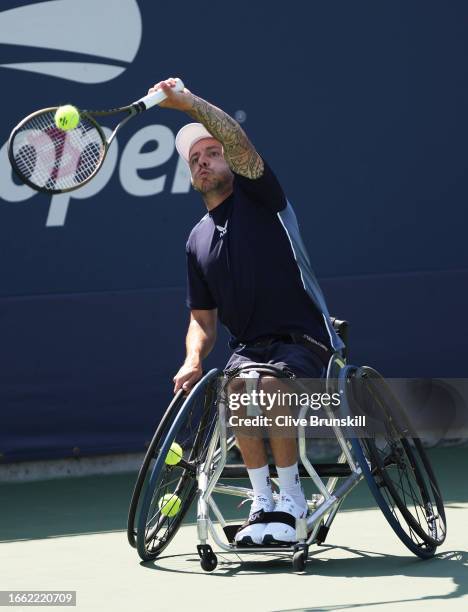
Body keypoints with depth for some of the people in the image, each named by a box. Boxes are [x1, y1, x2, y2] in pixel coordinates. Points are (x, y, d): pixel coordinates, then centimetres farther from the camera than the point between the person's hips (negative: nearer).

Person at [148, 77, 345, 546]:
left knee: (270, 382, -35)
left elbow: (237, 139, -18)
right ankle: (262, 499, -18)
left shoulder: (257, 195, 3)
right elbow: (203, 318, 18)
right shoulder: (197, 240, 16)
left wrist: (188, 102, -31)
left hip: (302, 341, -4)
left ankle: (290, 494, -17)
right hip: (248, 347, 4)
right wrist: (193, 360, -3)